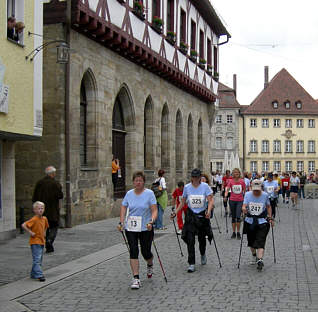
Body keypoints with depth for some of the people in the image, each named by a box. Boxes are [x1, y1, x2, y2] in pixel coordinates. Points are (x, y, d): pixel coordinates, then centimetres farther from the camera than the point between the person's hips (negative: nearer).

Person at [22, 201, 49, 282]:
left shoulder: (44, 219, 6)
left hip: (41, 241, 8)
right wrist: (30, 232, -20)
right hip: (35, 242, -8)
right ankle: (39, 275, -15)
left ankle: (34, 274, 23)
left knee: (39, 259, 13)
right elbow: (23, 225, -22)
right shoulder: (34, 219, -16)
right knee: (37, 259, -12)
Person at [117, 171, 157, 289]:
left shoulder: (149, 193, -5)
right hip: (130, 228, 2)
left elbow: (154, 210, -9)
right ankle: (136, 279, -3)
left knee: (146, 252, 4)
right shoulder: (129, 194, 5)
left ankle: (150, 265, 40)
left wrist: (151, 222, -25)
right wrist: (121, 222, -4)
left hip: (145, 228, -2)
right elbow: (123, 208, 8)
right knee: (133, 251, -6)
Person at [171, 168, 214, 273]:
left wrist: (209, 210, -31)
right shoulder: (187, 187, -1)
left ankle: (203, 254, 45)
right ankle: (191, 264, -4)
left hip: (202, 215, 0)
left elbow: (211, 200, -14)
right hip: (190, 216, 0)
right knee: (190, 240, -9)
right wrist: (175, 212, 1)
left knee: (202, 238, 14)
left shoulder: (205, 186, -7)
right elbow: (182, 202, 9)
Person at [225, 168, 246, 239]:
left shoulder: (242, 181, -1)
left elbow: (244, 190, 9)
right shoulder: (230, 181, -2)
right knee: (233, 217, 9)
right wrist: (225, 196, -29)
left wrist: (244, 197, 13)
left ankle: (238, 233, -1)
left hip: (240, 201, -1)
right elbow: (227, 189, -13)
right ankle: (234, 233, 19)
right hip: (232, 200, 1)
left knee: (238, 217, -12)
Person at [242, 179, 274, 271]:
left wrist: (270, 218, 4)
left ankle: (260, 260, -24)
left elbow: (268, 207, 11)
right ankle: (254, 256, 38)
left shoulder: (265, 195, -1)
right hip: (250, 221, 2)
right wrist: (244, 209, -33)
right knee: (251, 241, 14)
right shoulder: (247, 194, -1)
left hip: (262, 222, -2)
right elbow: (244, 206, -9)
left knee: (260, 242, -15)